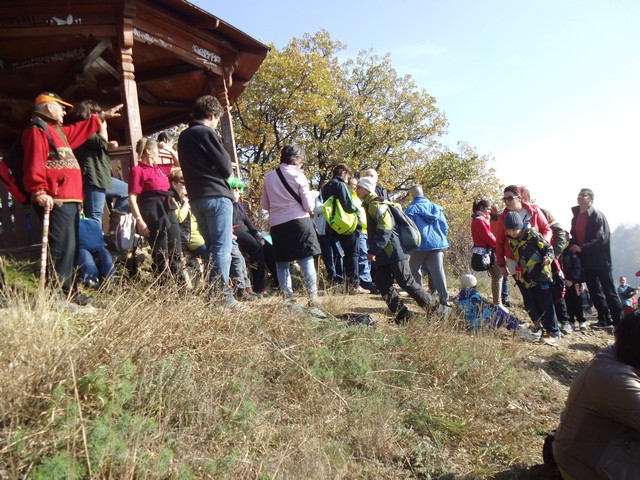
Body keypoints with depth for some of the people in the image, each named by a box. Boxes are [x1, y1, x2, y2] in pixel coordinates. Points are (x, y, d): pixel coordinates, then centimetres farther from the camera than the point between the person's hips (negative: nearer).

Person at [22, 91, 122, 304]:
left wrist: (101, 116, 50)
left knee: (69, 246, 12)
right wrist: (39, 192, -26)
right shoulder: (36, 130, -5)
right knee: (61, 247, -14)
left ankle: (67, 290, 20)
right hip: (55, 201, -11)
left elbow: (80, 130, 44)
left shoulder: (58, 130, 26)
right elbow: (34, 164, -17)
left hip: (70, 200, 11)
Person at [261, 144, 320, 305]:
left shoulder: (269, 176, 7)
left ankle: (287, 298, 8)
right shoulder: (298, 176, -3)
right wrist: (312, 195, 16)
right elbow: (308, 206, -3)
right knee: (306, 261, 2)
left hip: (277, 225, 3)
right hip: (299, 222, -3)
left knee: (282, 264, 9)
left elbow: (265, 205, 12)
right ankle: (313, 296, 2)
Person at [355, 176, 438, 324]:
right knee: (383, 285, 3)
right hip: (382, 256, 10)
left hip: (393, 252, -10)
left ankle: (437, 310, 2)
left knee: (407, 283, -7)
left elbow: (385, 230, -21)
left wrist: (373, 250, -22)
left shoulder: (376, 205, -11)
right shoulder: (369, 206, 20)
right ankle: (403, 316, 6)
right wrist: (373, 251, 19)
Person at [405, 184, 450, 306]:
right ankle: (444, 298, -3)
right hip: (437, 244, 4)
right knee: (438, 271, 2)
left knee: (414, 270, 13)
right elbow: (445, 227, 13)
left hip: (420, 245, -4)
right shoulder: (436, 207, 11)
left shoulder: (412, 209, -5)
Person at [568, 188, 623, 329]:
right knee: (594, 292, 11)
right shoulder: (576, 217, 10)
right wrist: (572, 245, -5)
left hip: (600, 260, -7)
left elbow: (601, 239, -19)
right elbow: (574, 236, 16)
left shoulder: (598, 216, -12)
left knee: (609, 292, -1)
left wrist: (581, 248, -22)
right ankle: (604, 320, 20)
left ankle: (619, 321, 6)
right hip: (586, 261, 7)